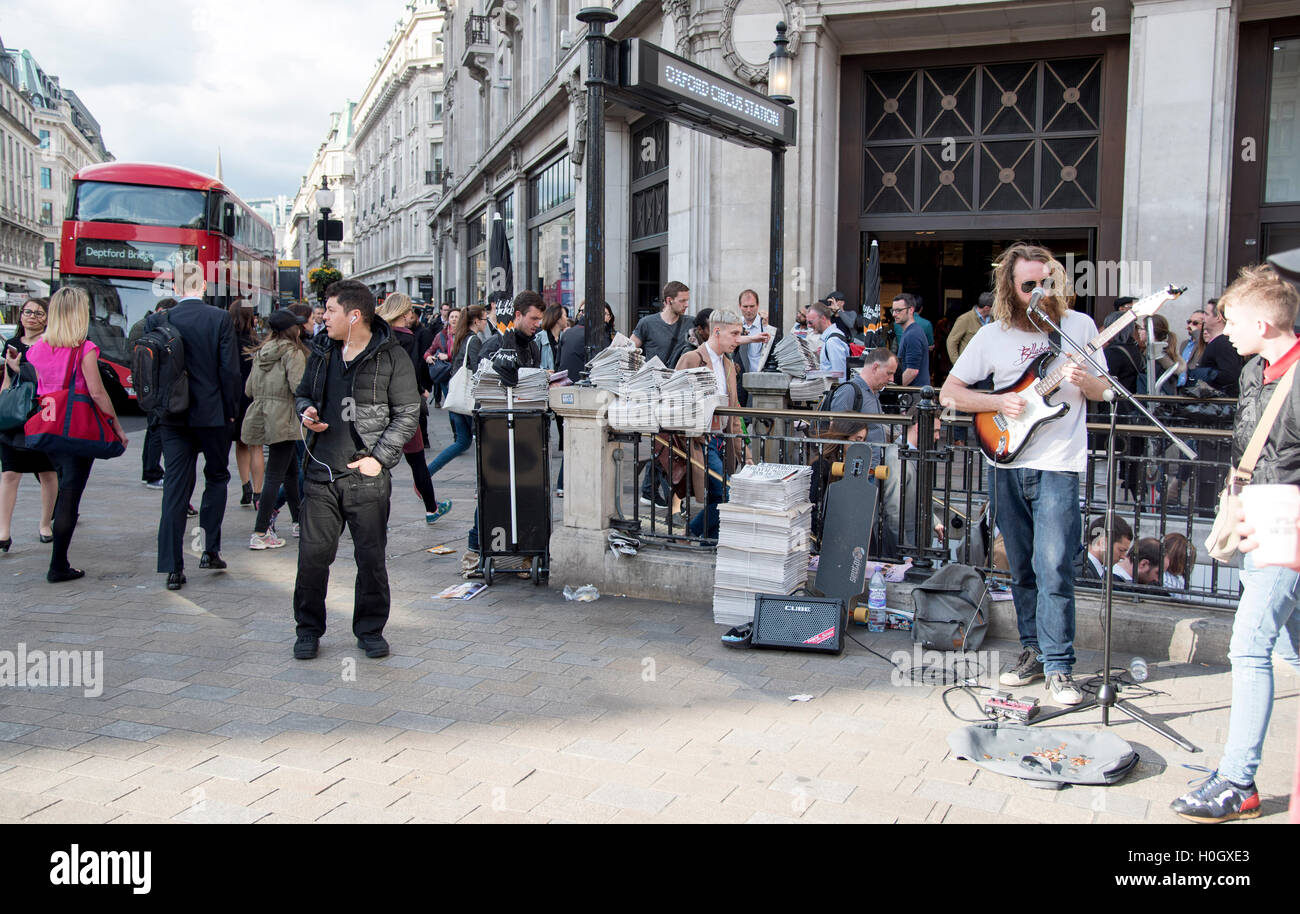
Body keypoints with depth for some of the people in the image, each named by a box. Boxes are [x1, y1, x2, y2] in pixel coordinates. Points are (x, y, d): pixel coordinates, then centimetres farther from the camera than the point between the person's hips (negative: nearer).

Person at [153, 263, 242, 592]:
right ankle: (209, 550, 14)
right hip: (212, 413, -2)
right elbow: (230, 370, -9)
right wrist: (231, 411, 1)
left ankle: (173, 568, 2)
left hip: (172, 416, 2)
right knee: (217, 476, 18)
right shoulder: (220, 318, -7)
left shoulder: (159, 321, 0)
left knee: (176, 487, 4)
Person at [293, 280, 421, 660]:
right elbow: (303, 393, 26)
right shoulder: (322, 351, 12)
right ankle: (309, 629, 20)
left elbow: (407, 414, -5)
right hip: (321, 472, 4)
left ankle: (370, 629, 20)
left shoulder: (391, 357, -5)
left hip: (366, 476, -4)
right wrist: (306, 412, 2)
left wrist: (379, 457, -11)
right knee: (313, 554, 4)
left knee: (371, 557, 4)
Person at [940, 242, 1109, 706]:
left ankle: (1058, 667, -1)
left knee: (1053, 568, -9)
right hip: (1007, 463, 3)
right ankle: (1033, 650, 23)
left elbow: (1102, 391, 10)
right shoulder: (993, 335, 4)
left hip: (1058, 465, -2)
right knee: (1022, 568, 10)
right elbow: (949, 393, 3)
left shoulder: (1079, 325, 3)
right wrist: (1000, 403, -10)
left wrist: (1084, 380, -13)